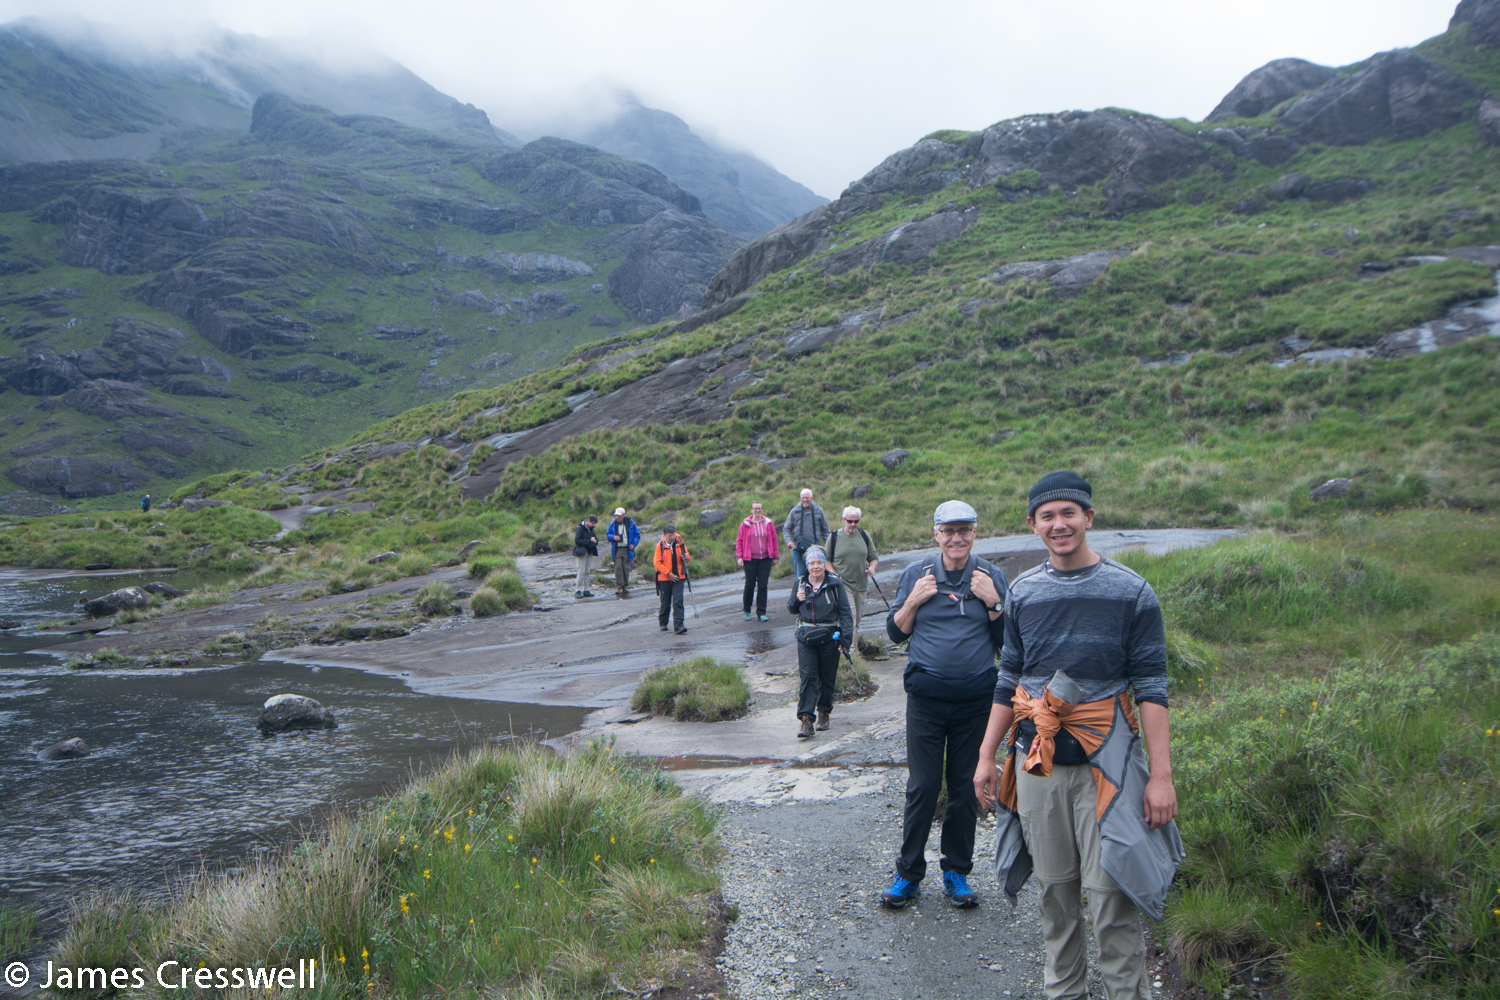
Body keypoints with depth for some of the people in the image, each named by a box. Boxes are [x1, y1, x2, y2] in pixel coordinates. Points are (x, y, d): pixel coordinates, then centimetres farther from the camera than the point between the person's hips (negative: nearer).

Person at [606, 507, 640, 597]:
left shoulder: (630, 523, 3)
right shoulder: (613, 524, 6)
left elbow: (637, 535, 11)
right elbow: (607, 535, 13)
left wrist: (634, 544, -4)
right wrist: (613, 537, -9)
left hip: (627, 549, 0)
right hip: (617, 549, 0)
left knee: (626, 568, 0)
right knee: (618, 567, -11)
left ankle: (625, 586, 10)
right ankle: (618, 586, -6)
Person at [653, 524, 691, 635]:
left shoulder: (680, 543, 3)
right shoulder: (660, 545, -4)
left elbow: (687, 557, 15)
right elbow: (657, 563, -7)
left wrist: (685, 558, -9)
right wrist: (669, 573, -13)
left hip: (679, 577, 1)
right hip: (664, 579, -1)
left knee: (678, 601, -9)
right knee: (665, 602, 9)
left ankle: (679, 626, -10)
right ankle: (663, 623, 31)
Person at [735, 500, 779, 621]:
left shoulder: (768, 523, 6)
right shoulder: (745, 524, 1)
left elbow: (774, 540, 10)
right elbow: (739, 541, 4)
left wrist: (774, 557, 9)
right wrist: (739, 557, -4)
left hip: (765, 559, 1)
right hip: (750, 560, -1)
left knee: (763, 586, 0)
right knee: (750, 585, 2)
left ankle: (761, 612, 6)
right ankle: (746, 611, 19)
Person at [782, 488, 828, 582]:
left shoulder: (819, 511, 7)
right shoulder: (794, 511, 6)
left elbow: (825, 529, 14)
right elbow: (786, 529, 8)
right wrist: (788, 541, -11)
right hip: (798, 550, 0)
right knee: (800, 576, -1)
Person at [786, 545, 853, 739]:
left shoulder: (835, 584, -2)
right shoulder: (800, 584, 7)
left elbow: (844, 612, -1)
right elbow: (791, 609, 16)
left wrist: (845, 639, -8)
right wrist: (797, 599, -7)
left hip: (829, 637, -1)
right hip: (806, 637, 1)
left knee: (827, 677, 8)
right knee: (808, 676, -9)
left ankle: (824, 712, 28)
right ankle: (806, 720, -13)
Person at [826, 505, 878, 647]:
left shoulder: (864, 535, 7)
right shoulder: (834, 537, -2)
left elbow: (873, 557, 15)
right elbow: (827, 560, 5)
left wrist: (872, 567, -7)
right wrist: (834, 574, -12)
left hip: (861, 584, 4)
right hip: (842, 584, -4)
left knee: (857, 619, 11)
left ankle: (854, 646, 23)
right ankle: (849, 647, -14)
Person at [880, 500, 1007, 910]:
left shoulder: (992, 578, 3)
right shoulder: (915, 574, 3)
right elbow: (895, 633, 6)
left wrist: (992, 603, -10)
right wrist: (914, 601, -9)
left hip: (976, 699, 1)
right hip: (926, 698, -1)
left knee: (966, 788, 9)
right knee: (922, 787, 1)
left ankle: (957, 872, 24)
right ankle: (909, 872, 16)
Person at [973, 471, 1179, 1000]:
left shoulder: (1131, 592, -3)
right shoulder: (1022, 591, 7)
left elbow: (1150, 688, -4)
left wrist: (1162, 775, -9)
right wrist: (987, 756, 13)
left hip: (1105, 759, -3)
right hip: (1035, 759, 4)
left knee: (1111, 896, -4)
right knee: (1054, 888, 12)